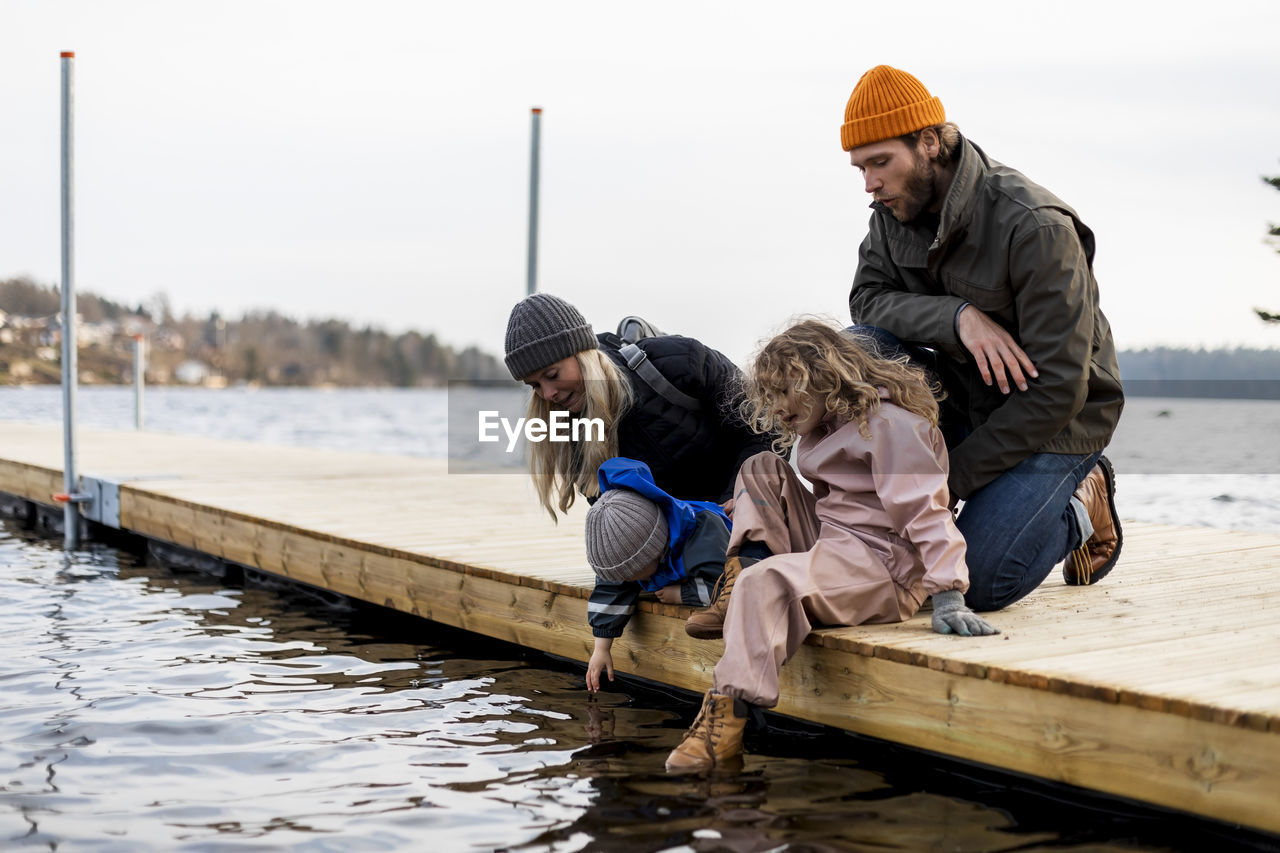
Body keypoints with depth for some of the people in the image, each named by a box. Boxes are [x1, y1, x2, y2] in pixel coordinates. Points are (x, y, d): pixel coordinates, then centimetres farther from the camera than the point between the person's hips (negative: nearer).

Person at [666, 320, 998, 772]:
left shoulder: (891, 423, -13)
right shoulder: (829, 423, 19)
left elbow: (925, 512, -21)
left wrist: (948, 599, -30)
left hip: (883, 568, -10)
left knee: (763, 581, -33)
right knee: (762, 470, 10)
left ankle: (726, 724, -40)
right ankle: (735, 597, -3)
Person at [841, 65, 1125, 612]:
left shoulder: (1036, 230, -26)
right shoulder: (893, 213, -5)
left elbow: (1057, 390, -26)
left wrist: (950, 477, -23)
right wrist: (956, 316, -29)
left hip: (1053, 421, -6)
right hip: (964, 398, 6)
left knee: (978, 585, -20)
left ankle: (1078, 506, 8)